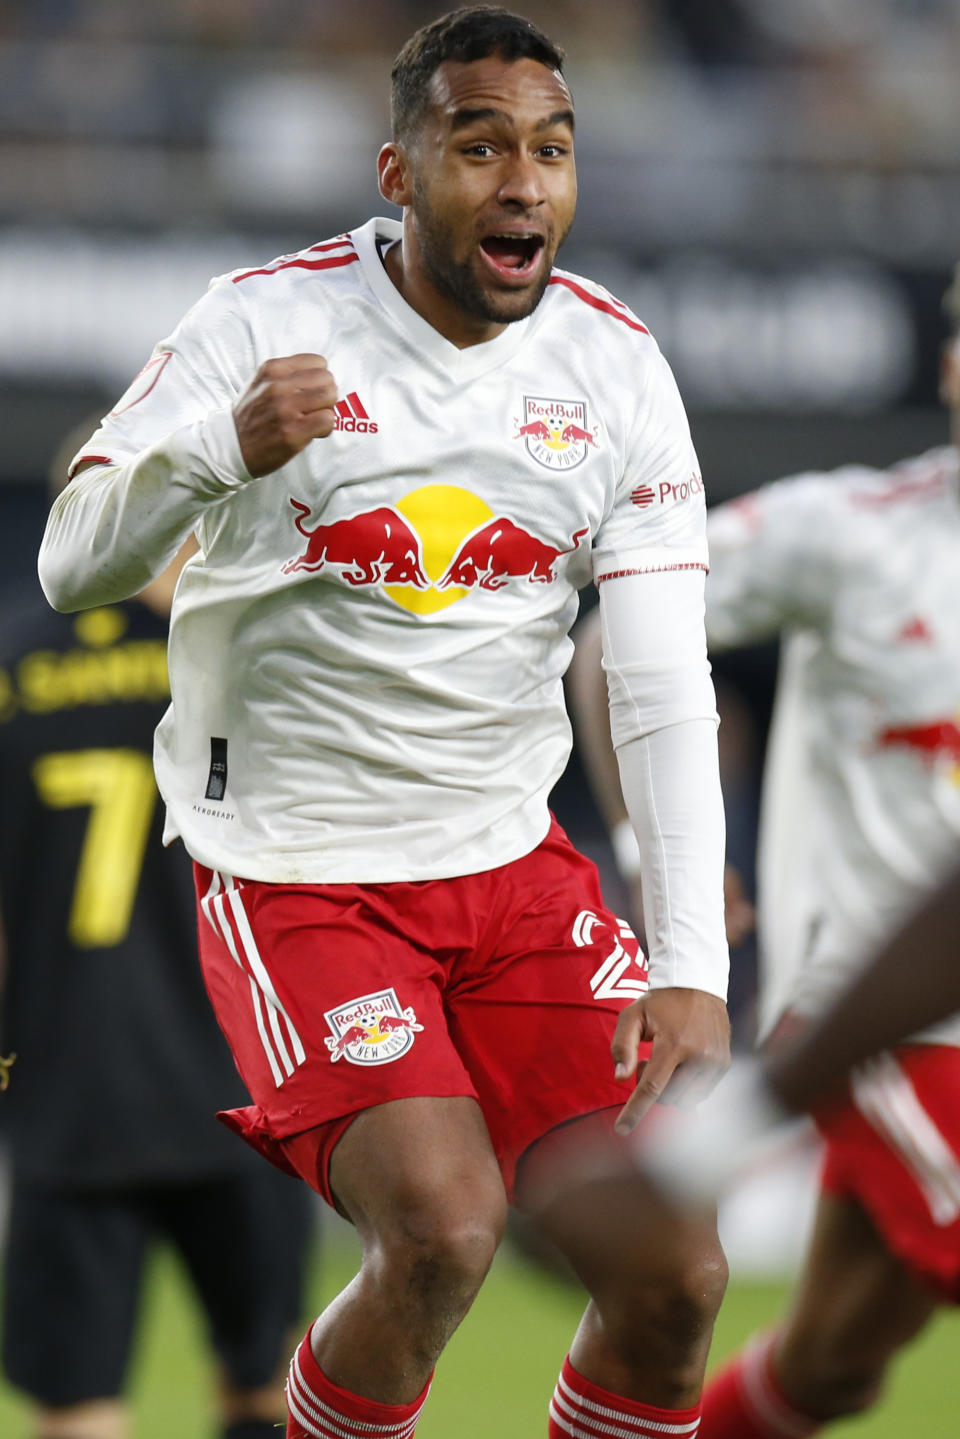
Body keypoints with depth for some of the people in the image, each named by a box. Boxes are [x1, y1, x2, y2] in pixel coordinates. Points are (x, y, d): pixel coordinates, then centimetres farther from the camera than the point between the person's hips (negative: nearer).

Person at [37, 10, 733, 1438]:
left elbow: (665, 692, -1)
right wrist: (227, 447, -34)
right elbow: (74, 563, -13)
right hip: (292, 876, -4)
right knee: (443, 1230, -25)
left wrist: (691, 967, -12)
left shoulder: (615, 366, 1)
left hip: (516, 867, 4)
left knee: (674, 1272, -10)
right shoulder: (269, 321, -9)